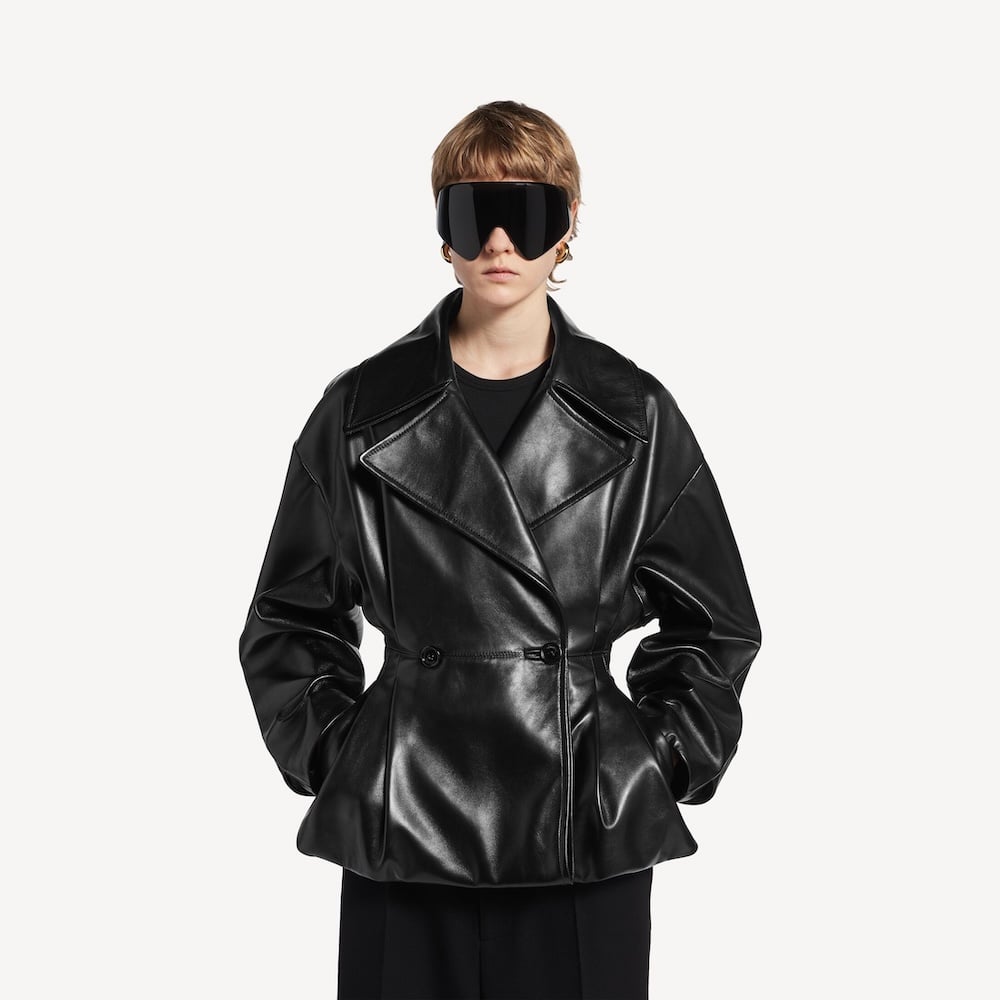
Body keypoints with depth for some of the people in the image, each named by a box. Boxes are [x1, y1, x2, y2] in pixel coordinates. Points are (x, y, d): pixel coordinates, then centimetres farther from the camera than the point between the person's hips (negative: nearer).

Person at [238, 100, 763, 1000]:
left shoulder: (634, 414, 2)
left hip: (591, 830, 0)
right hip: (402, 832, 0)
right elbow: (293, 620, 10)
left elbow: (713, 626, 9)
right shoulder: (363, 410, 2)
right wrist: (332, 754, 0)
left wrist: (662, 759, 1)